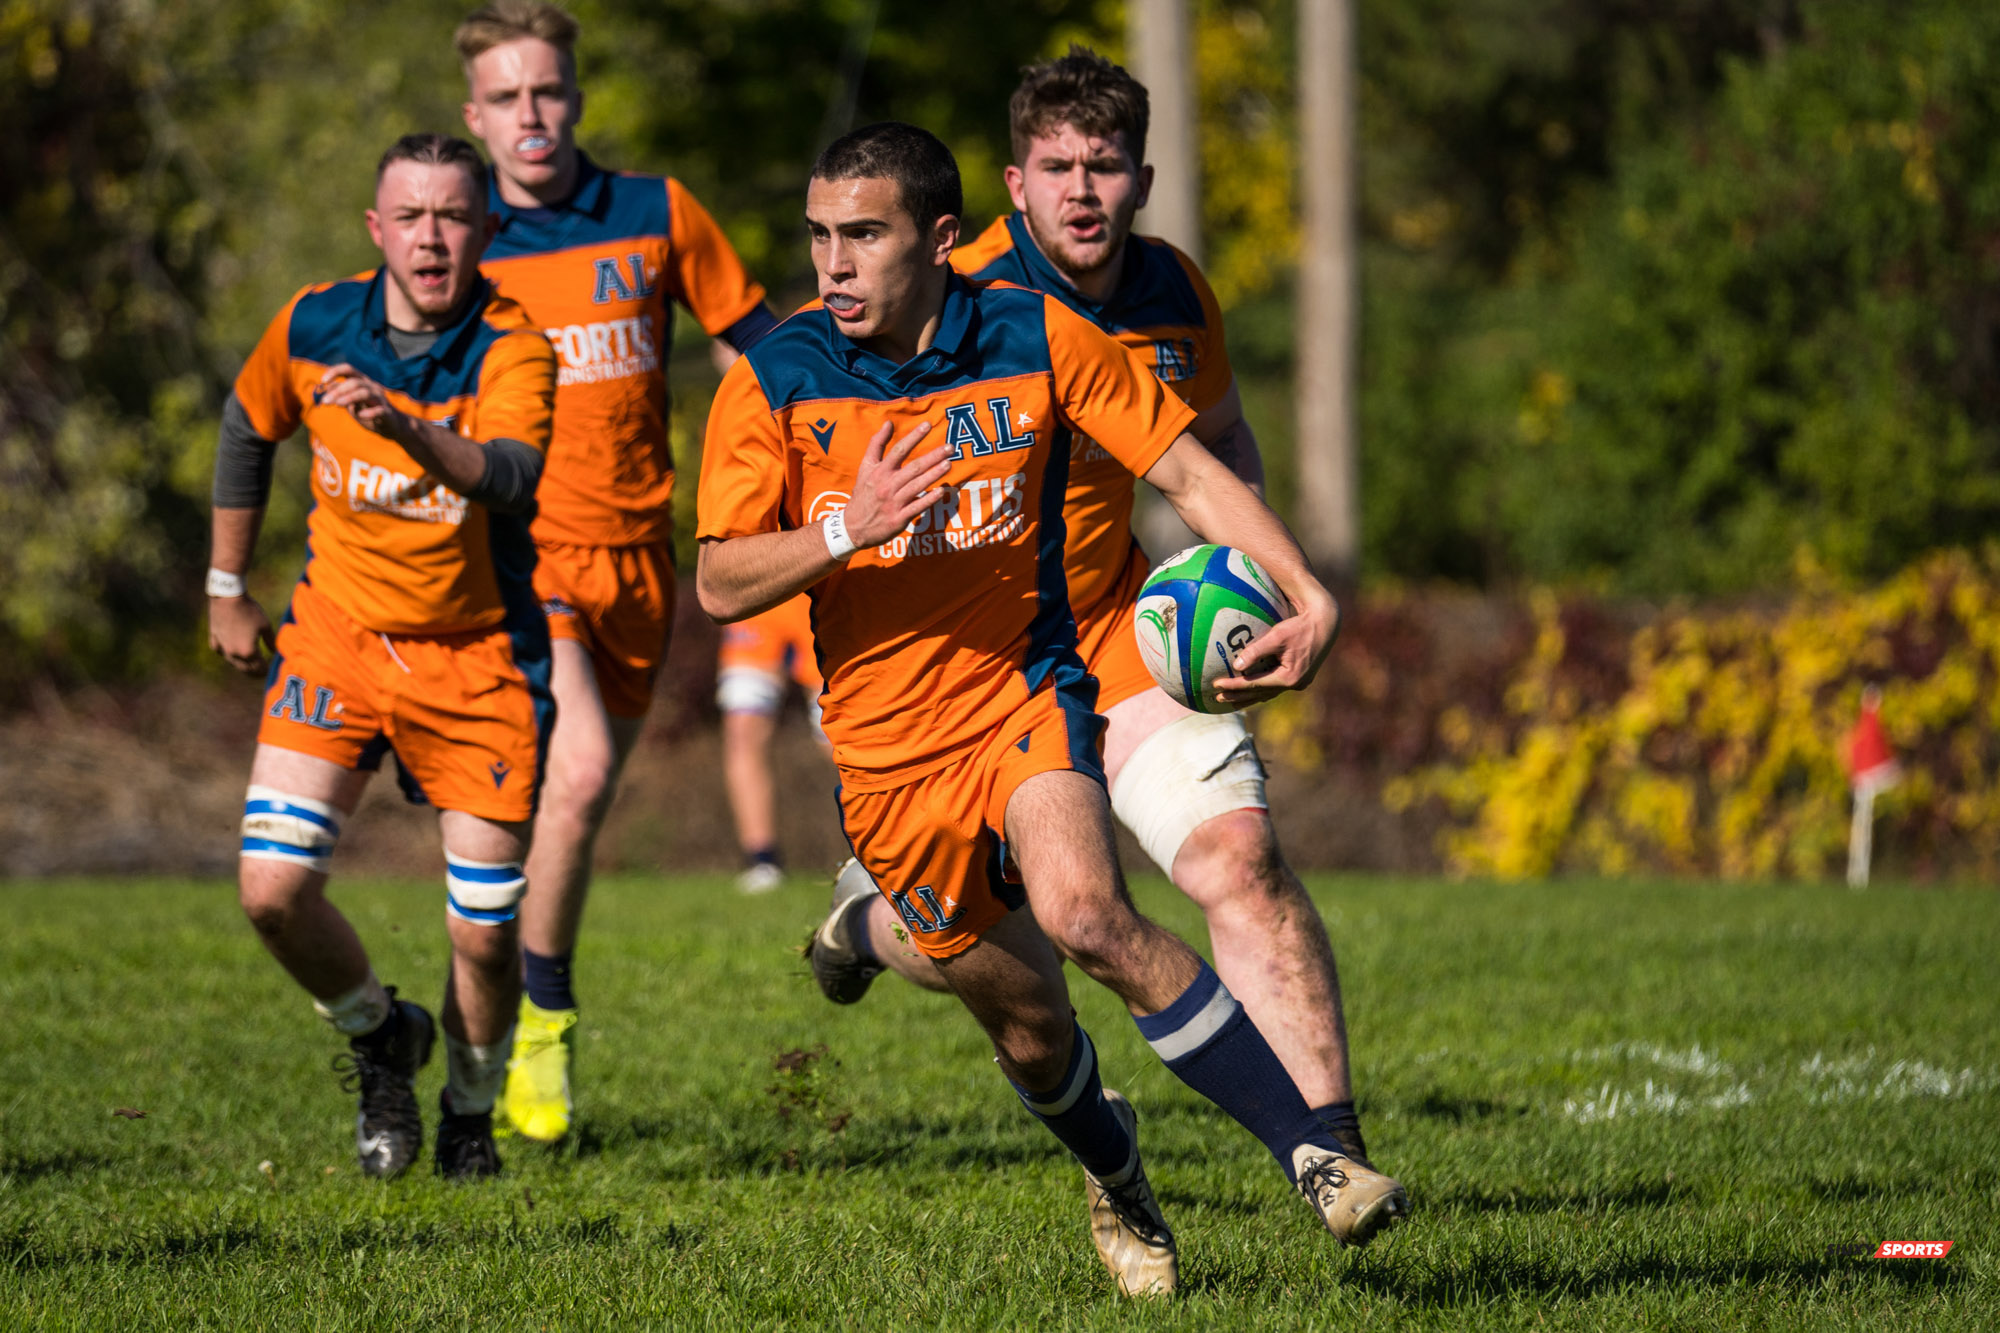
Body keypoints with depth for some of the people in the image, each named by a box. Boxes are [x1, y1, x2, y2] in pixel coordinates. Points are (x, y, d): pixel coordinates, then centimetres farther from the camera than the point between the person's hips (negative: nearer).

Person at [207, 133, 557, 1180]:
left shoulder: (512, 350, -17)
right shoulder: (312, 327, -7)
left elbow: (510, 477, -36)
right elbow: (247, 430, 14)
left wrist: (408, 430, -54)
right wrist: (227, 588, 18)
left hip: (475, 654, -2)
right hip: (336, 633, 2)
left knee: (484, 935, -2)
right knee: (273, 887, -14)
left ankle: (469, 1115, 29)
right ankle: (378, 1037, 17)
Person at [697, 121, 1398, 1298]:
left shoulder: (1037, 340, -6)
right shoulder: (773, 385, -6)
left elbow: (1187, 469, -1)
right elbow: (720, 585, -7)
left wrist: (1309, 596, -14)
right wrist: (848, 533, -25)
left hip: (1027, 692, -2)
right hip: (888, 750, 2)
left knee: (1085, 911, -31)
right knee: (1028, 1025, 9)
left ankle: (1316, 1154, -30)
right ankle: (1114, 1171, 44)